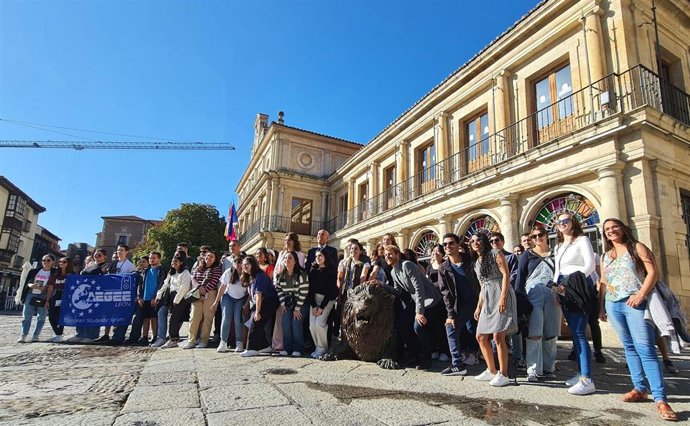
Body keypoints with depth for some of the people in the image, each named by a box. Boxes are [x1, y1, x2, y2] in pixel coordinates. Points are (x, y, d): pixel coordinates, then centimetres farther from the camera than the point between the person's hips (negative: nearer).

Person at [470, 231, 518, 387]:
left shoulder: (495, 253, 0)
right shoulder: (477, 263, 21)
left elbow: (506, 274, -10)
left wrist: (503, 297, -20)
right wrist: (478, 307, 18)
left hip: (501, 294, -8)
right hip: (487, 300, 9)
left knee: (498, 336, -13)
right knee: (480, 336, 7)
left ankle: (503, 375, -3)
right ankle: (491, 371, 17)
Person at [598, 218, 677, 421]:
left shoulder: (637, 247, 5)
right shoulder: (605, 256, 19)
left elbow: (653, 272, -5)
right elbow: (603, 283, 19)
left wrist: (641, 294, -17)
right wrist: (601, 306, 13)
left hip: (634, 303, -5)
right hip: (613, 305, 5)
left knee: (645, 349, -12)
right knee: (629, 348, 7)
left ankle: (660, 399, -13)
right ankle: (640, 389, 12)